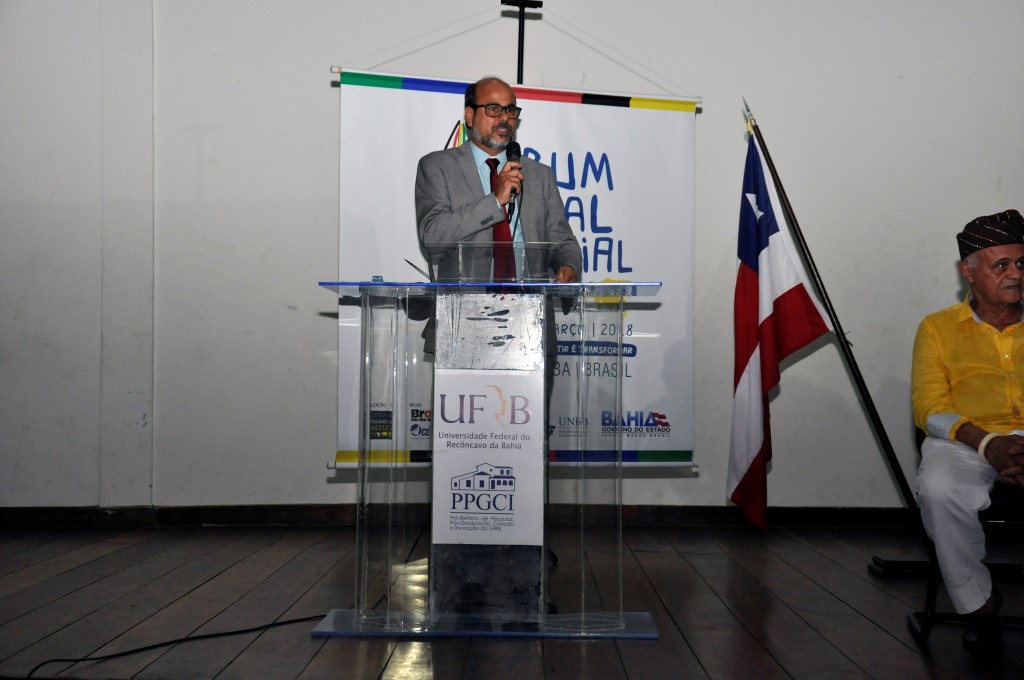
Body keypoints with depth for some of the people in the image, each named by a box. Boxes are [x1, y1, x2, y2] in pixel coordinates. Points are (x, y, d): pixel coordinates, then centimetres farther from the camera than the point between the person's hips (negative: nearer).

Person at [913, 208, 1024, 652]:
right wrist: (986, 443, -16)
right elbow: (929, 407, 3)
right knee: (939, 490, -35)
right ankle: (978, 602, -14)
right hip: (965, 442, -1)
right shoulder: (939, 327, 15)